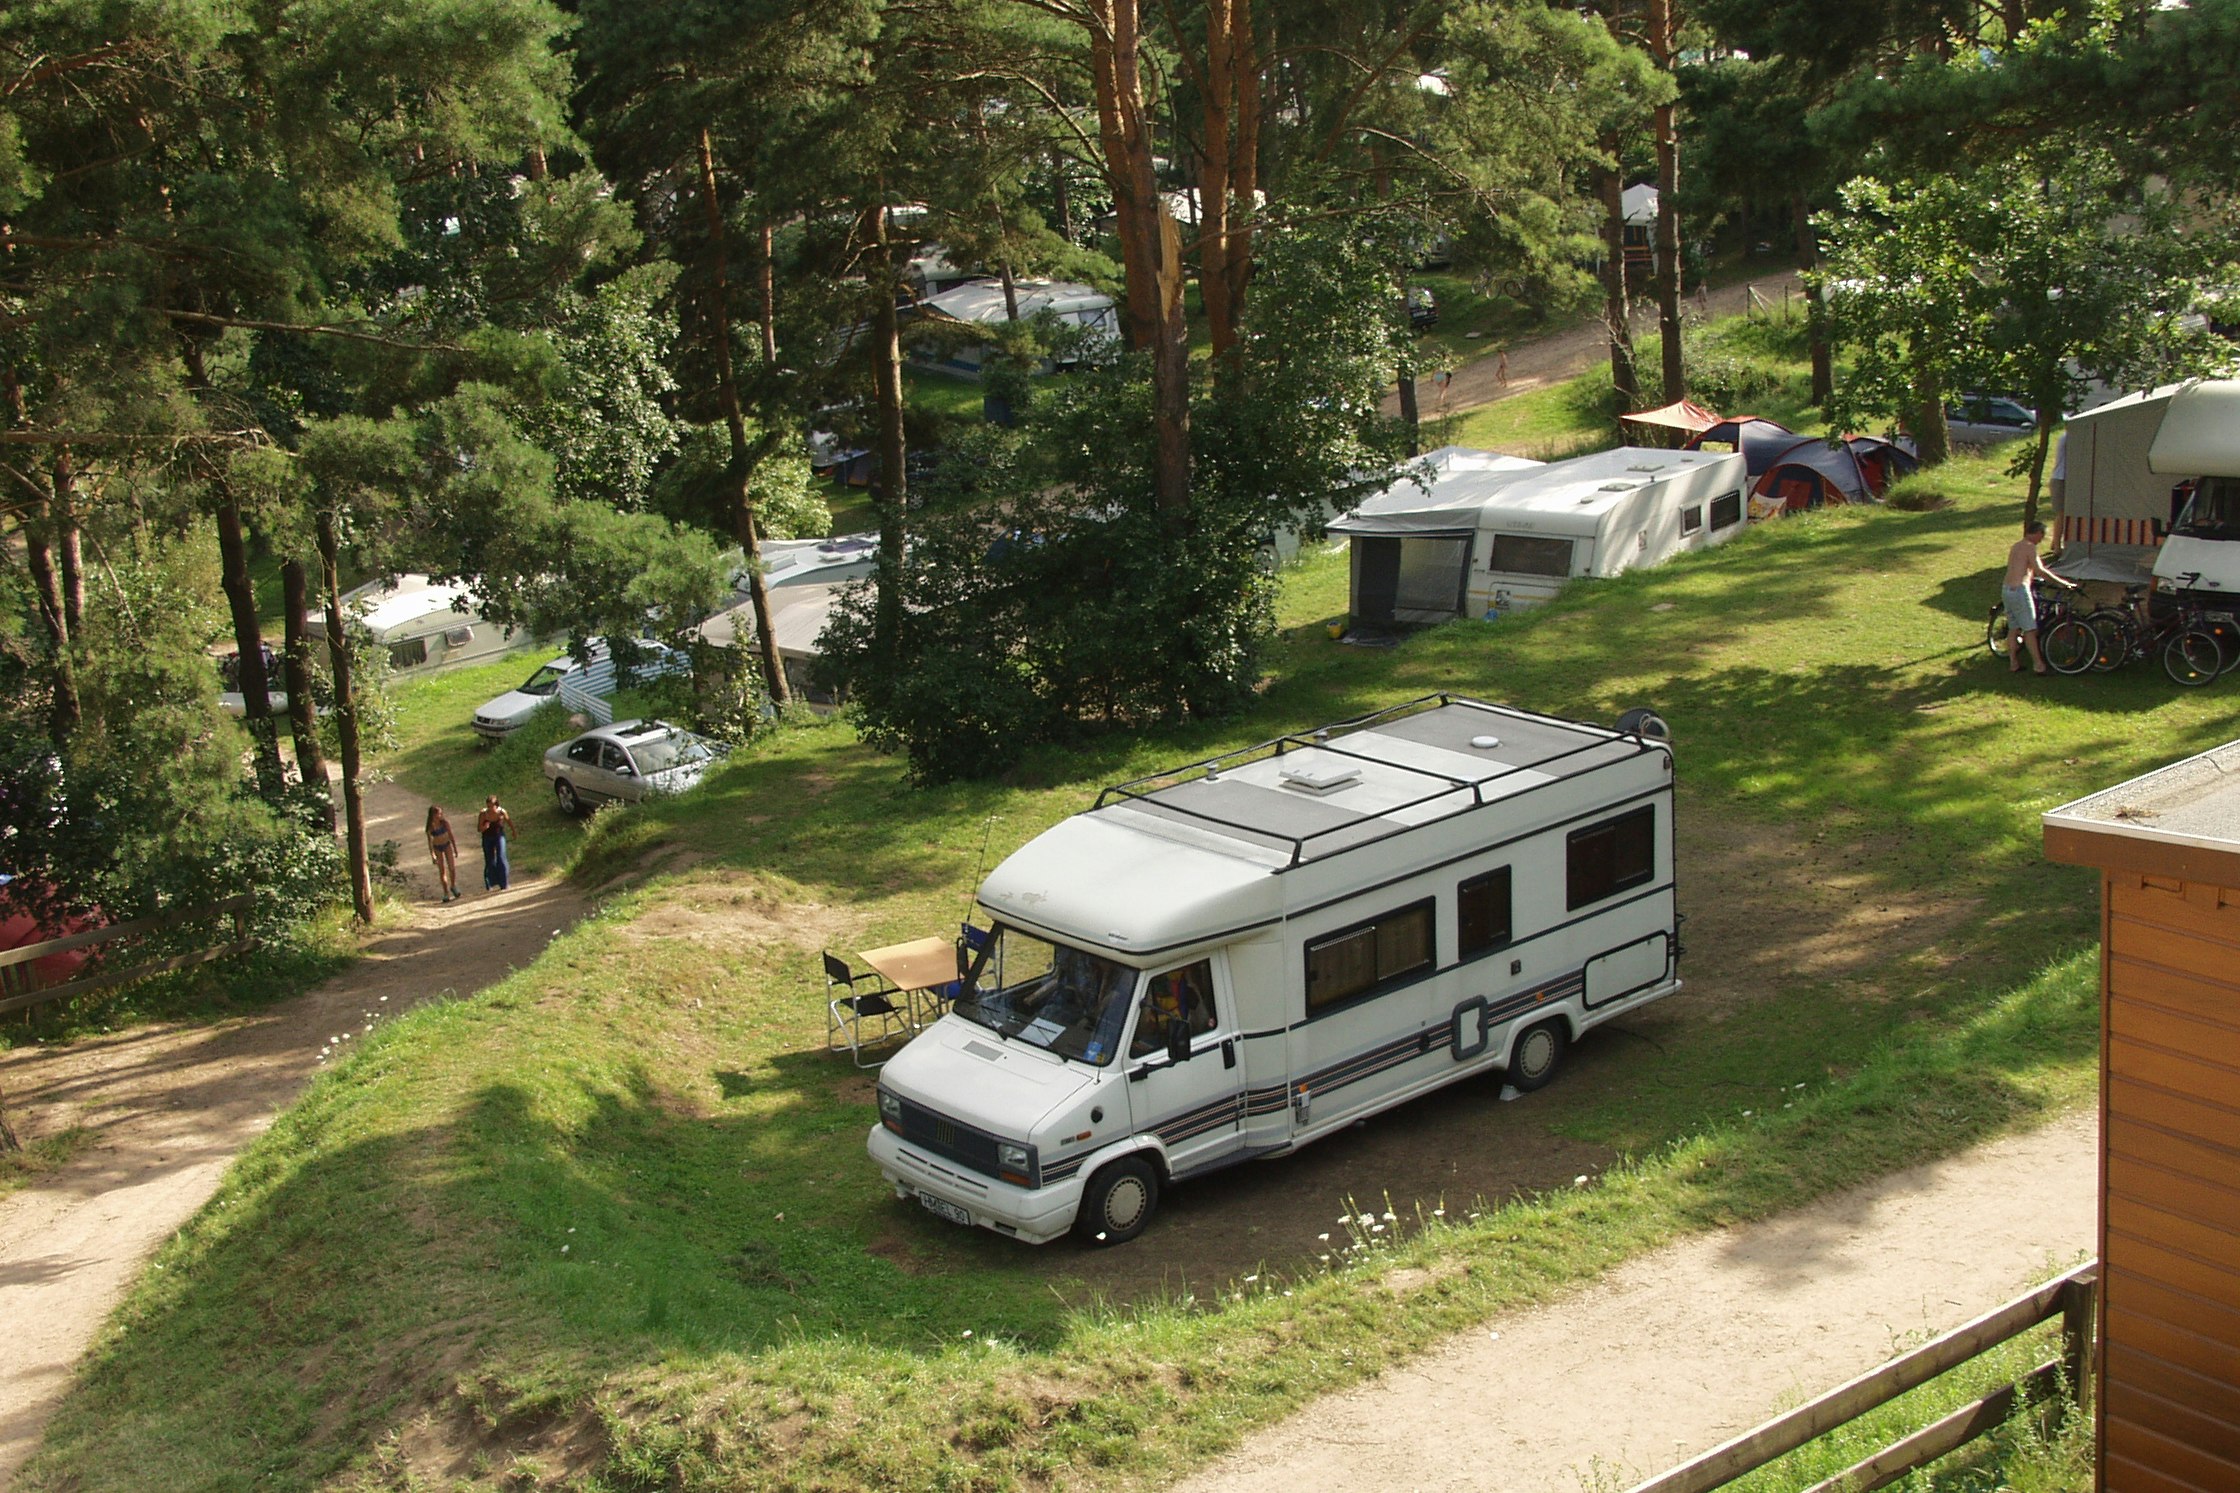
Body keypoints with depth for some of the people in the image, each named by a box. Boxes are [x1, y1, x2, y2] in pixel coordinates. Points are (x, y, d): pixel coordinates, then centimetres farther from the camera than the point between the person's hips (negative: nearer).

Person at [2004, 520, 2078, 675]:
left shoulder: (2017, 546, 17)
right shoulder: (2030, 547, -11)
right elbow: (2040, 571, -20)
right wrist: (2062, 582, -16)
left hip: (2006, 589, 9)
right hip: (2019, 591, -9)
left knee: (2013, 629, 13)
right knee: (2030, 630, -3)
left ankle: (2013, 663, 16)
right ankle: (2038, 664, 0)